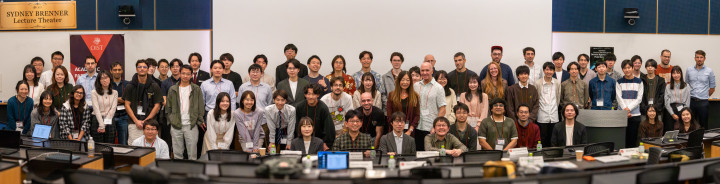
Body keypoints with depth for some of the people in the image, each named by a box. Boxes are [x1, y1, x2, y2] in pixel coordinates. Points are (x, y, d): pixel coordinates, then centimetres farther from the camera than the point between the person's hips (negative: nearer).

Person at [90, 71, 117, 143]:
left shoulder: (114, 92, 9)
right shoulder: (94, 92, 0)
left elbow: (113, 108, 1)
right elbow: (96, 109, -7)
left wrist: (106, 123, -10)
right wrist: (101, 125, -16)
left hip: (109, 121, 2)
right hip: (97, 120, -2)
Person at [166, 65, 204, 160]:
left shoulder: (196, 89, 4)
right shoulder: (172, 89, 8)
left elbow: (201, 107, 5)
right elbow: (168, 108, 11)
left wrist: (200, 121, -1)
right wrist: (170, 121, 4)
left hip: (191, 126, -2)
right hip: (176, 126, 2)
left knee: (192, 154, 1)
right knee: (177, 153, 8)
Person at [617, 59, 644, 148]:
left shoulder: (639, 81, 7)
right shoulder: (619, 82, 7)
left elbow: (639, 98, 0)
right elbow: (619, 98, 0)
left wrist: (629, 108, -12)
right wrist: (625, 110, -13)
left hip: (635, 114, 0)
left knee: (632, 140, 1)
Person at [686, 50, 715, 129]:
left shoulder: (709, 71, 1)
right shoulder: (689, 70, 6)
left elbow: (712, 88, 7)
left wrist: (705, 97, 9)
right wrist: (690, 96, 10)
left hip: (703, 102, -1)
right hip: (691, 101, 2)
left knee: (703, 124, 4)